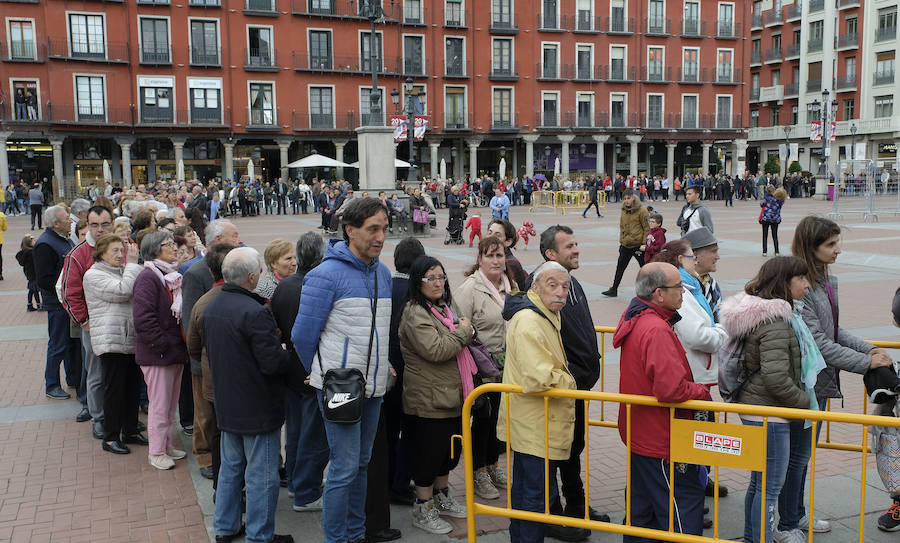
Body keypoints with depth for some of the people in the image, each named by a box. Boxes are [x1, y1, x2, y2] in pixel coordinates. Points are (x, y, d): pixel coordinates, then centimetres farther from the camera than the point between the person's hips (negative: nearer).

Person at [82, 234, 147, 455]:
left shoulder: (123, 271, 18)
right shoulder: (94, 275, -6)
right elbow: (123, 291, -19)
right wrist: (132, 265, -11)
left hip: (131, 340, 7)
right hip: (111, 341, -7)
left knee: (133, 386, 12)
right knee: (114, 390, -2)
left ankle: (130, 431, 25)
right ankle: (110, 438, 9)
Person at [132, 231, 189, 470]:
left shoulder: (173, 276, 13)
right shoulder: (147, 278, -16)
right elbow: (143, 319, -23)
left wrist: (182, 345, 12)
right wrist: (162, 344, -19)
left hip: (175, 351, 9)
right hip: (157, 353, -8)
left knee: (171, 402, 17)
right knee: (159, 403, 1)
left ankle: (167, 444, 29)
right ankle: (156, 452, 12)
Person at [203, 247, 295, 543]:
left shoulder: (212, 307, 4)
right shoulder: (254, 312, -25)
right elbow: (274, 363, -25)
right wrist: (288, 355, -5)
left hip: (226, 404, 9)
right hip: (258, 408, -9)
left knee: (231, 466, 22)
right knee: (261, 476, 5)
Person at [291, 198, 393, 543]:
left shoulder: (383, 274, 8)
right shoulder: (327, 275, -14)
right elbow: (303, 336, -8)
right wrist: (321, 374, 4)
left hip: (374, 386, 7)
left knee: (362, 463, 16)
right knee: (345, 468, -3)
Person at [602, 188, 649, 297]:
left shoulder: (642, 211, -11)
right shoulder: (624, 211, 8)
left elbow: (647, 228, -10)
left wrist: (644, 244, -13)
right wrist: (621, 241, 12)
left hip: (638, 245, -6)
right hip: (625, 246, 6)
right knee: (620, 268, 11)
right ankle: (614, 290, 19)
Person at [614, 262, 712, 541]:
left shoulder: (634, 318, 6)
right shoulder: (657, 330, -26)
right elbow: (671, 389, -32)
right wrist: (703, 392, -14)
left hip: (638, 433, 10)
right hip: (662, 443, -10)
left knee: (643, 509, 21)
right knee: (685, 503, 2)